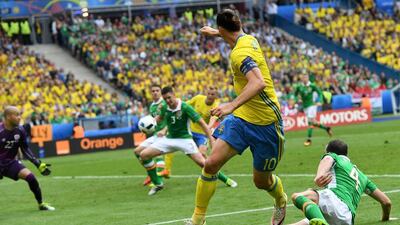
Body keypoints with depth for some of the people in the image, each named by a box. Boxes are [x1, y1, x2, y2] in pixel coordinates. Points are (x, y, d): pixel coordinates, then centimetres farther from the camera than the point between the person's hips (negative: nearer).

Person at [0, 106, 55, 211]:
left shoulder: (20, 130, -5)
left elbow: (25, 149, 6)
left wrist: (39, 164, 1)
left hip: (11, 163, 4)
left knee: (30, 177, -13)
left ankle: (41, 204, 6)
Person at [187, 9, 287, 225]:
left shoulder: (240, 53, -23)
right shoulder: (248, 39, 4)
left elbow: (258, 83, -39)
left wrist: (232, 105, -46)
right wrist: (215, 33, 45)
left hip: (265, 124, -8)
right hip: (241, 118, 8)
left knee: (261, 181, 8)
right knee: (211, 164, -7)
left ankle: (281, 201, 42)